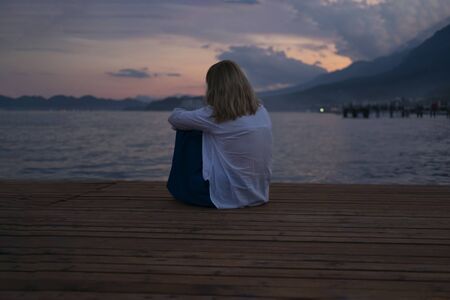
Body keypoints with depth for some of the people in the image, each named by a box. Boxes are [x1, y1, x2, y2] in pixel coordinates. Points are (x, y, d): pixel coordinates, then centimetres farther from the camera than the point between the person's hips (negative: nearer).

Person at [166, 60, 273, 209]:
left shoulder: (214, 115, -15)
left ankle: (180, 190, 33)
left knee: (187, 135, 10)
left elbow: (174, 119, 1)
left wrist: (178, 111, 24)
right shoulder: (262, 111, 1)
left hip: (225, 197, -6)